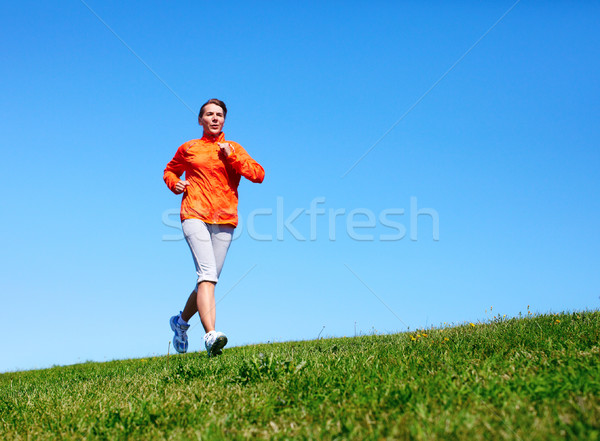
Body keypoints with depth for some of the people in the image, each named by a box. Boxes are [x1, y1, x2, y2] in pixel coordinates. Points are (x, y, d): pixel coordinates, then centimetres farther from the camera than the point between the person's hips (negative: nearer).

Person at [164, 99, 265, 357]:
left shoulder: (235, 149, 17)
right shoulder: (188, 148, 17)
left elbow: (258, 175, 5)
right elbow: (170, 171, 32)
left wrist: (231, 156, -4)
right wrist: (174, 184, 9)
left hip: (224, 220, 2)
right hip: (194, 216, -2)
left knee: (208, 280, 6)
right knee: (207, 274, -22)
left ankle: (181, 321, 33)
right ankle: (210, 336, -32)